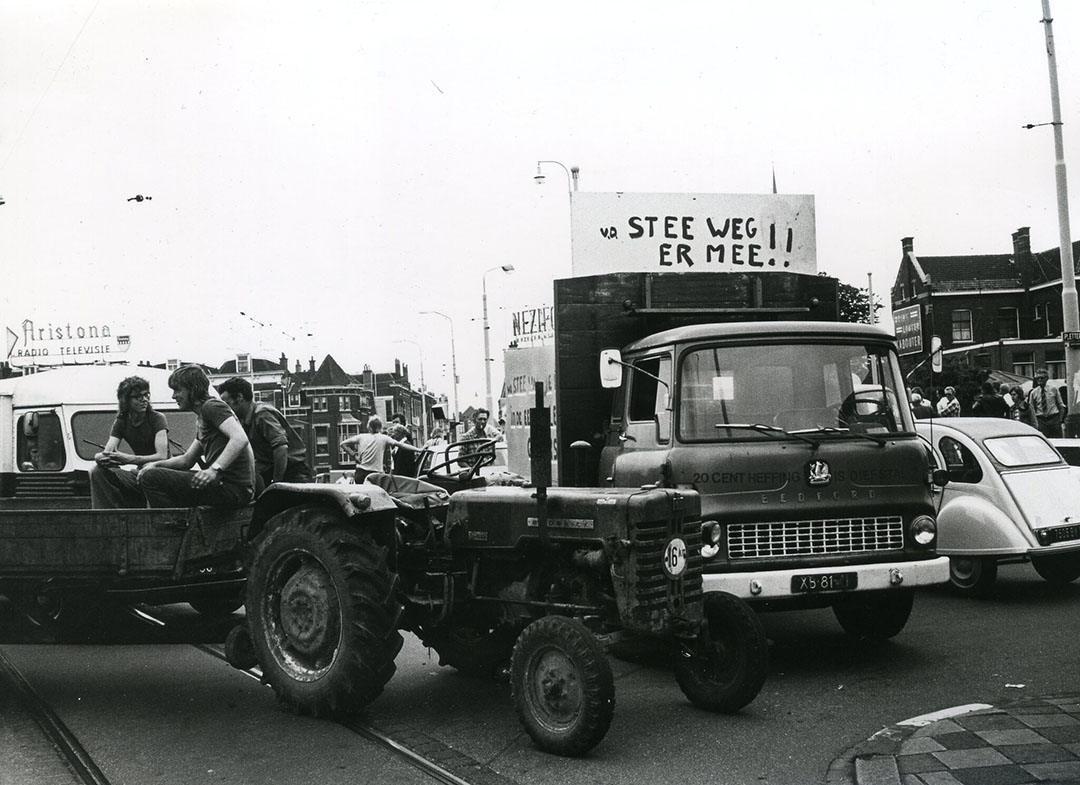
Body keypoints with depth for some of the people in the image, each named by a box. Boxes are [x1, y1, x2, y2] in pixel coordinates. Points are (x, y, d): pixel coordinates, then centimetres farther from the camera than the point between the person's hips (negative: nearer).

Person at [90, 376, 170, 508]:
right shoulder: (121, 422, 6)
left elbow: (162, 456, -23)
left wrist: (128, 459, -35)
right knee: (98, 472, -14)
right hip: (140, 474, 5)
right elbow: (106, 452, -6)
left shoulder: (157, 418, -9)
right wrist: (101, 458, -33)